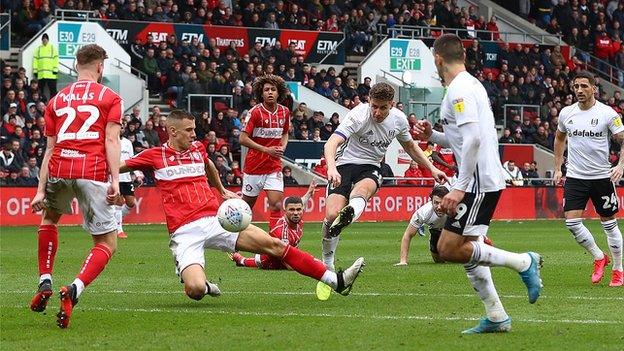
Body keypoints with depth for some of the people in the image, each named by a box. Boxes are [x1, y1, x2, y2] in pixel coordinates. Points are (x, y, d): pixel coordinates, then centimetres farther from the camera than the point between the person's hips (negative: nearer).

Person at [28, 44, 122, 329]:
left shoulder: (57, 100, 20)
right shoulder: (110, 98, 10)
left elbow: (50, 149, 16)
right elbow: (111, 140, -4)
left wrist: (41, 190, 14)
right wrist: (115, 180, -11)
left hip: (59, 169, 4)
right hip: (93, 173, -4)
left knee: (49, 217, 35)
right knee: (107, 244, 5)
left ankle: (44, 284, 23)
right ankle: (74, 290, -21)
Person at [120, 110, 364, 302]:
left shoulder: (198, 149, 15)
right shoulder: (154, 156, 1)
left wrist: (223, 191, 49)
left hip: (215, 221, 5)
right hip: (185, 232, -5)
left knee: (274, 244, -6)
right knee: (195, 290, -30)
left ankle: (336, 281, -5)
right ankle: (205, 286, 10)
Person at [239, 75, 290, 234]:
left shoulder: (285, 112, 4)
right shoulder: (255, 112, -11)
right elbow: (243, 138, -13)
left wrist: (282, 147, 0)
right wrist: (266, 150, -18)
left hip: (274, 166, 3)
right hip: (254, 165, -3)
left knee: (276, 205, -11)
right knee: (247, 205, 8)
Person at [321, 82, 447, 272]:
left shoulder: (399, 119, -2)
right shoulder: (358, 115, -20)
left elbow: (410, 146, 20)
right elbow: (331, 143, -31)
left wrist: (432, 168, 18)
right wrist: (332, 168, -50)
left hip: (371, 167, 2)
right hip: (345, 164, -2)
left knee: (363, 188, -37)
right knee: (332, 214, -21)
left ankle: (349, 214, -70)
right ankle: (327, 261, -1)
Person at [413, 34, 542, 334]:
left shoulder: (459, 90, -14)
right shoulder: (471, 85, 17)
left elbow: (473, 139, -25)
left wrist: (460, 188, -25)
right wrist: (433, 136, 17)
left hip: (478, 182, -10)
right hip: (485, 181, 10)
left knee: (449, 249, -11)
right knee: (466, 250, 13)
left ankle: (523, 262, -8)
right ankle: (496, 317, 13)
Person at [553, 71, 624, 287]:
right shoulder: (566, 113, 3)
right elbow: (559, 138, 21)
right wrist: (557, 168, 16)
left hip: (602, 176, -3)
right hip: (575, 177, 3)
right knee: (572, 222, -9)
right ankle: (599, 257, 14)